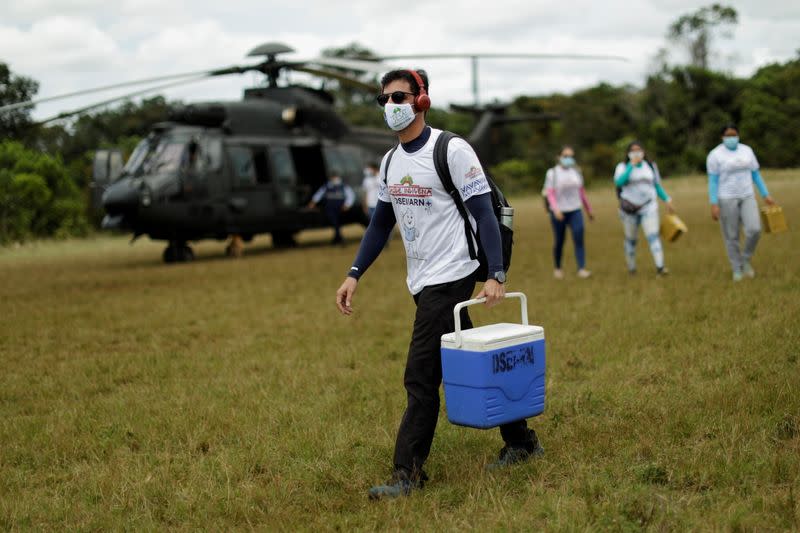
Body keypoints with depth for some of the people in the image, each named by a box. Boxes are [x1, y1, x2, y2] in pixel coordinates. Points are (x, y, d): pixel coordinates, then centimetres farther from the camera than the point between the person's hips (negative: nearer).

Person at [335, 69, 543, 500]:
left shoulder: (452, 150, -10)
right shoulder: (390, 161, 12)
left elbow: (483, 214, -12)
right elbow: (380, 224, 19)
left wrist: (495, 274, -21)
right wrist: (354, 274, 10)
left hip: (450, 278, -8)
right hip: (422, 282, 8)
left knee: (420, 378, -10)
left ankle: (408, 473, -4)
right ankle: (520, 440, 27)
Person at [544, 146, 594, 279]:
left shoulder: (576, 172, 8)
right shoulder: (552, 173, -3)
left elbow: (582, 192, 15)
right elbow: (549, 193, -10)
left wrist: (589, 210, 19)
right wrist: (555, 209, -25)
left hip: (575, 211, 2)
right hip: (558, 213, -2)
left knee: (579, 239, -14)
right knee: (559, 242, 7)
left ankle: (582, 269, -18)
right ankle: (557, 268, 28)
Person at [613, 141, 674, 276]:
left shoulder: (650, 166, 8)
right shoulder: (623, 167, -1)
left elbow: (657, 185, 16)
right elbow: (619, 182, -21)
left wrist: (667, 200, 9)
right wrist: (632, 165, -20)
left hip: (648, 206, 1)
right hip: (629, 208, -1)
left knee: (653, 236, -14)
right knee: (630, 239, 10)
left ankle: (660, 267, -24)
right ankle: (631, 267, 25)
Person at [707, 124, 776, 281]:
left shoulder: (747, 151, 4)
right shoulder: (715, 155, -9)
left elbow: (756, 174, 11)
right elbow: (712, 181, -11)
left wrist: (766, 195, 9)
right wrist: (714, 205, -17)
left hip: (746, 197, 4)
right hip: (726, 199, -4)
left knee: (754, 230, -12)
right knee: (731, 236, 2)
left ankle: (745, 259, 13)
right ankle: (737, 269, 18)